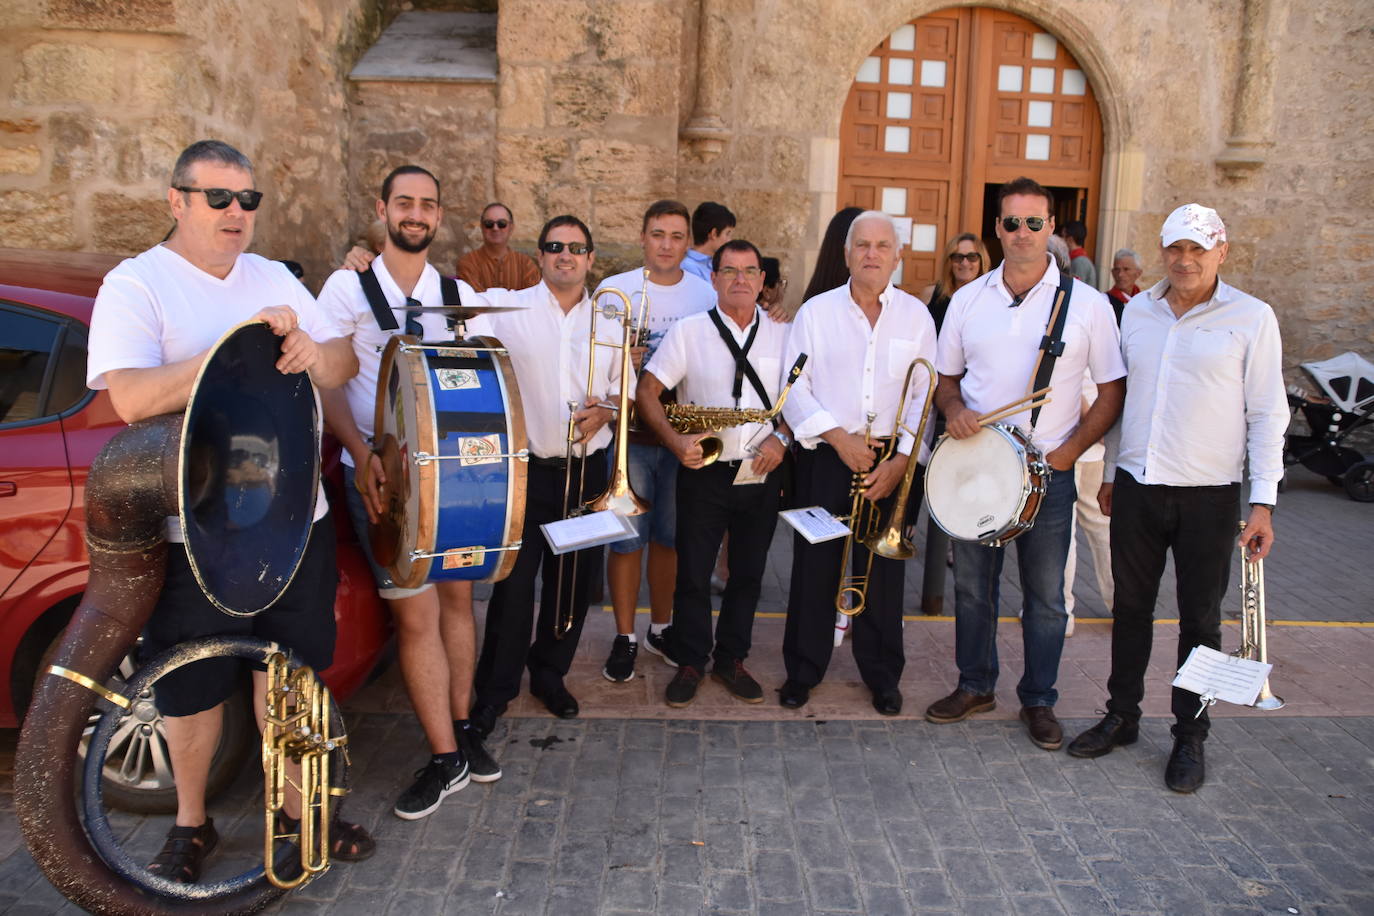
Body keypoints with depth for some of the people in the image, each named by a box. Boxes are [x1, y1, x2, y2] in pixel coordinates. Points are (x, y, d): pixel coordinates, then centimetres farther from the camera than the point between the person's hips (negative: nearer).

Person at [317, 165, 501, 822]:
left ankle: (460, 728, 26)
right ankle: (446, 759, 7)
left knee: (456, 596, 10)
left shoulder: (459, 295, 10)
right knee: (416, 613, -5)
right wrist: (362, 454, -16)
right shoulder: (348, 287, 1)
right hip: (379, 470, -3)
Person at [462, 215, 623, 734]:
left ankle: (549, 674, 32)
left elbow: (626, 390, 15)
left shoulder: (607, 324, 9)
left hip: (585, 471, 3)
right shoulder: (506, 307, -1)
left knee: (574, 580, 11)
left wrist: (604, 409, -6)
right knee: (513, 580, 0)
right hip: (524, 469, -3)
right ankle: (495, 687, 18)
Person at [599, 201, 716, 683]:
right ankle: (625, 638, 15)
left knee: (670, 537, 12)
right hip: (629, 431, -2)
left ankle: (661, 628, 29)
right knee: (626, 539, 0)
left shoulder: (708, 296, 6)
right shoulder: (613, 290, 2)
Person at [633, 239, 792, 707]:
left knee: (748, 575, 12)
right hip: (704, 473, -2)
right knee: (693, 574, 5)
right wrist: (675, 441, -17)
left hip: (762, 476, 2)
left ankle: (731, 659, 29)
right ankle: (690, 663, 22)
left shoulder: (783, 335, 4)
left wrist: (782, 438, -8)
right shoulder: (688, 331, -2)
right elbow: (646, 392, -5)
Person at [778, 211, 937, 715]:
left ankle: (883, 674, 22)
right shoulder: (816, 311, 4)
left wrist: (901, 458, -8)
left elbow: (925, 394, 3)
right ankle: (803, 670, 19)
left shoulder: (916, 316, 7)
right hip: (825, 457, 0)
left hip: (892, 461, 1)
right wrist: (837, 437, -12)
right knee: (815, 566, 3)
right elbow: (794, 387, -1)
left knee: (884, 570, 6)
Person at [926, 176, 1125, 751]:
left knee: (1046, 594, 7)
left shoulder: (1087, 304, -3)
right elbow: (946, 375, 14)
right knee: (972, 584, 12)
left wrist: (1071, 449, -10)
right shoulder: (968, 299, 5)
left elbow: (1112, 390, 0)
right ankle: (975, 686, 30)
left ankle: (1038, 701, 24)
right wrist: (952, 408, -8)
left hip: (1048, 471, -2)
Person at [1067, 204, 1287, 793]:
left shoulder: (1252, 318, -4)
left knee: (1200, 618, 7)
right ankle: (1121, 716, 29)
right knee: (1131, 606, 13)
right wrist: (1110, 472, 15)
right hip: (1136, 487, 4)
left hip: (1208, 495, -3)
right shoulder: (1136, 311, 7)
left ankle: (1190, 736, 23)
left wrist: (1264, 501, -9)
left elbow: (1267, 414, -5)